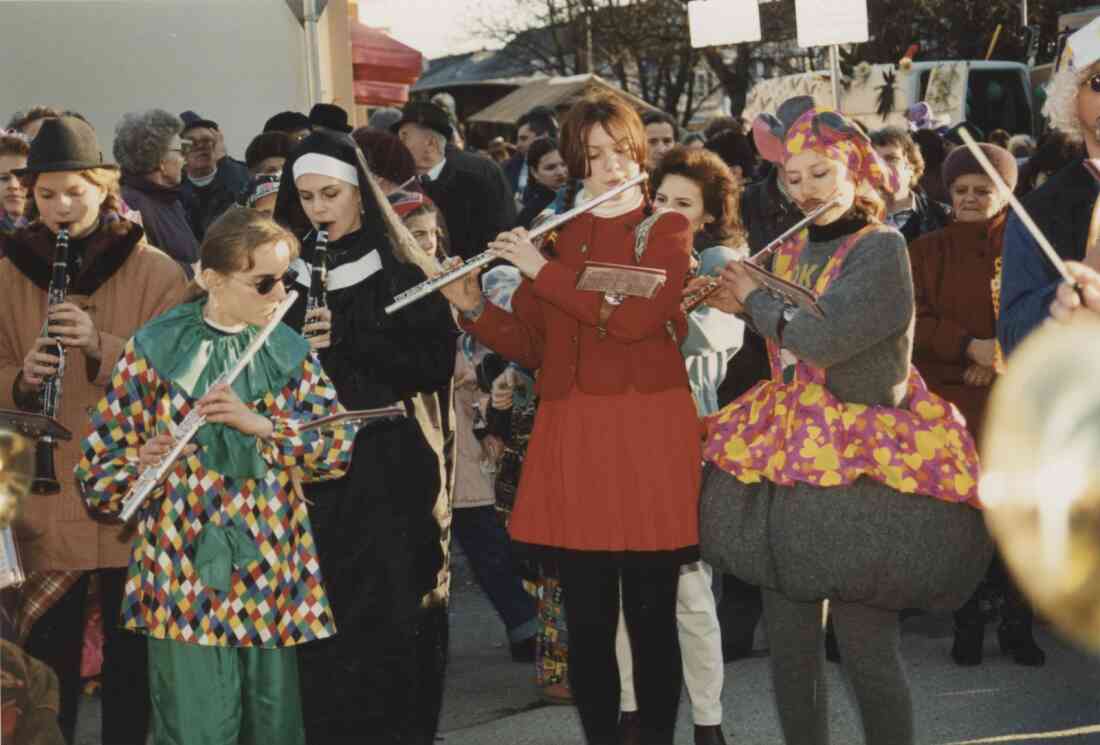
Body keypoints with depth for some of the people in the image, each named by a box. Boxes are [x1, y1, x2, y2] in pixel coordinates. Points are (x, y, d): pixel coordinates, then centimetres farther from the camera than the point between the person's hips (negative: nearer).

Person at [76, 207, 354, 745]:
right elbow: (97, 468, -3)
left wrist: (260, 423, -16)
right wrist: (141, 466, -25)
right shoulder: (155, 351, -4)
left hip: (273, 579, 4)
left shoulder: (290, 352, 8)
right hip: (185, 579, -4)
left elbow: (338, 448, -2)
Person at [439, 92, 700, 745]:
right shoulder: (556, 240, 15)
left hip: (648, 438, -3)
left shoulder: (666, 230, 3)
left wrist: (542, 270, -12)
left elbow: (635, 316, -15)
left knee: (651, 615, -1)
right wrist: (474, 309, -3)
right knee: (587, 618, 5)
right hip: (571, 440, 4)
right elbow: (531, 347, 13)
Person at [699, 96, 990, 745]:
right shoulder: (792, 251, 12)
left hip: (862, 465, -7)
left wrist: (754, 300, -7)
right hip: (789, 453, 7)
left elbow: (819, 339, -23)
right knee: (789, 640, 9)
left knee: (865, 642, -7)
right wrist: (741, 310, 7)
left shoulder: (882, 249, -11)